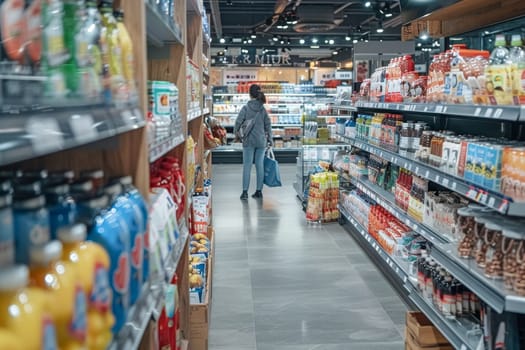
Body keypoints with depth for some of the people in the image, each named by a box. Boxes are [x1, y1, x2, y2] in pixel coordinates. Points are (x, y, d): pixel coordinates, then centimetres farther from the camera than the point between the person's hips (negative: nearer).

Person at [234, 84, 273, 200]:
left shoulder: (246, 107, -7)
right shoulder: (263, 108, 2)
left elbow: (238, 121, -6)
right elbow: (268, 124, 4)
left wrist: (235, 132, 13)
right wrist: (270, 139, 12)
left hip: (249, 140, -3)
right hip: (261, 141, 3)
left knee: (247, 165, 1)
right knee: (260, 165, 8)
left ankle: (245, 192, -3)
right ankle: (259, 191, 13)